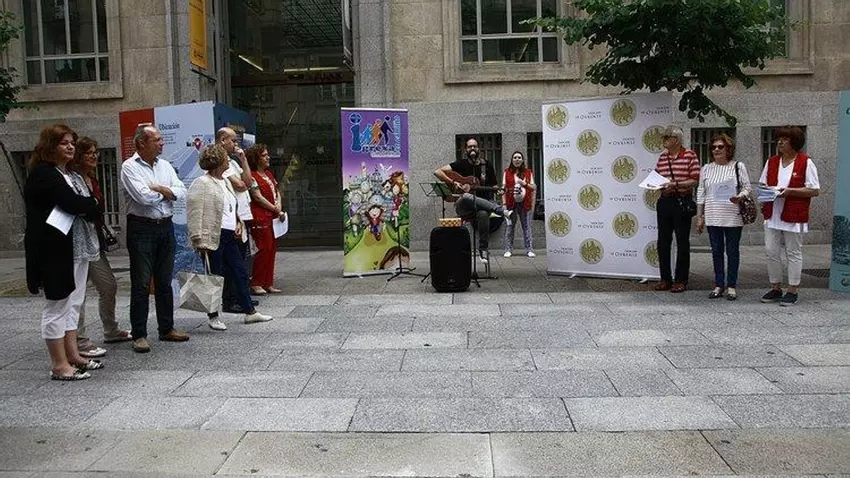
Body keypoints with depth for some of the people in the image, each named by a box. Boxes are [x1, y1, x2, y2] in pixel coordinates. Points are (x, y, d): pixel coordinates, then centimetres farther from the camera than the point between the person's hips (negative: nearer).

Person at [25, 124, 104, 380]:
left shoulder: (72, 175, 18)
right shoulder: (42, 174, -11)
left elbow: (89, 209, 12)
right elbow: (72, 204, -21)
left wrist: (85, 207, -9)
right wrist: (92, 205, -3)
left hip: (78, 248, 9)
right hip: (56, 251, -9)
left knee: (72, 303, 14)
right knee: (57, 306, -1)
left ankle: (73, 356, 23)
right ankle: (59, 365, 6)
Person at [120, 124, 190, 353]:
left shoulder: (165, 165, 12)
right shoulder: (130, 167, -7)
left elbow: (182, 192, 2)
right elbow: (144, 196, -19)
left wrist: (159, 189, -11)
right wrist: (167, 191, -2)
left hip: (165, 226, 6)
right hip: (141, 228, -6)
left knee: (165, 282, 13)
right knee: (141, 284, -3)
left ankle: (167, 328, 23)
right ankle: (139, 335, 4)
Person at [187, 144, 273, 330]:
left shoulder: (225, 182, 16)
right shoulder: (201, 184, -12)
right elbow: (195, 214, -16)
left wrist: (238, 223, 11)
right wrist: (200, 241, -20)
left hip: (229, 235, 9)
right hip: (213, 237, -9)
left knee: (240, 272, 12)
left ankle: (250, 312, 21)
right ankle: (213, 317, 14)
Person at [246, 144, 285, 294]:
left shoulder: (269, 173, 18)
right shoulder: (252, 176, -9)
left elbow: (277, 191, 21)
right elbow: (258, 197, -13)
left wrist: (279, 205, 1)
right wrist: (276, 210, -11)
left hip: (272, 217, 9)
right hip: (260, 217, -8)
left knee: (272, 249, 9)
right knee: (264, 249, -8)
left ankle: (268, 283, 16)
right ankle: (256, 284, 1)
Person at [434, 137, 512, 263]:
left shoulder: (487, 165, 11)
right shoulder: (461, 164, 4)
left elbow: (493, 186, 16)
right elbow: (437, 172, -4)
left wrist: (497, 190, -8)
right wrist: (453, 183, -14)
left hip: (483, 204, 1)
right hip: (463, 206, -1)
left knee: (483, 214, -38)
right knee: (467, 197, -40)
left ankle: (483, 249, -28)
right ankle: (502, 211, -35)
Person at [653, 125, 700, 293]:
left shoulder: (690, 156, -4)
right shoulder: (662, 157, 11)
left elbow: (694, 180, -9)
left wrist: (675, 184, -20)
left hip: (682, 202, -5)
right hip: (664, 202, 5)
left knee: (682, 241, 3)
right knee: (663, 241, 7)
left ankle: (681, 280, 10)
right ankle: (665, 279, 17)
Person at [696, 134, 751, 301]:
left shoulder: (738, 167, 2)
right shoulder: (707, 169, 10)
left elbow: (747, 187, 1)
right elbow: (701, 193, 11)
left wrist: (739, 197, -21)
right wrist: (699, 216, 8)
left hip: (733, 217, -3)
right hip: (712, 217, 3)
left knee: (732, 252, 3)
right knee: (716, 251, 7)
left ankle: (732, 286, 12)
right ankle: (719, 285, 16)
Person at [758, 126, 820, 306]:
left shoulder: (806, 162, -5)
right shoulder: (771, 161, 11)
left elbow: (815, 190, -7)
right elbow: (762, 184, 19)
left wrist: (789, 191, -16)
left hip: (793, 217, -5)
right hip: (772, 215, 5)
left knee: (793, 253, 4)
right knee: (771, 251, 5)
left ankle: (793, 291, 12)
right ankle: (775, 288, 18)